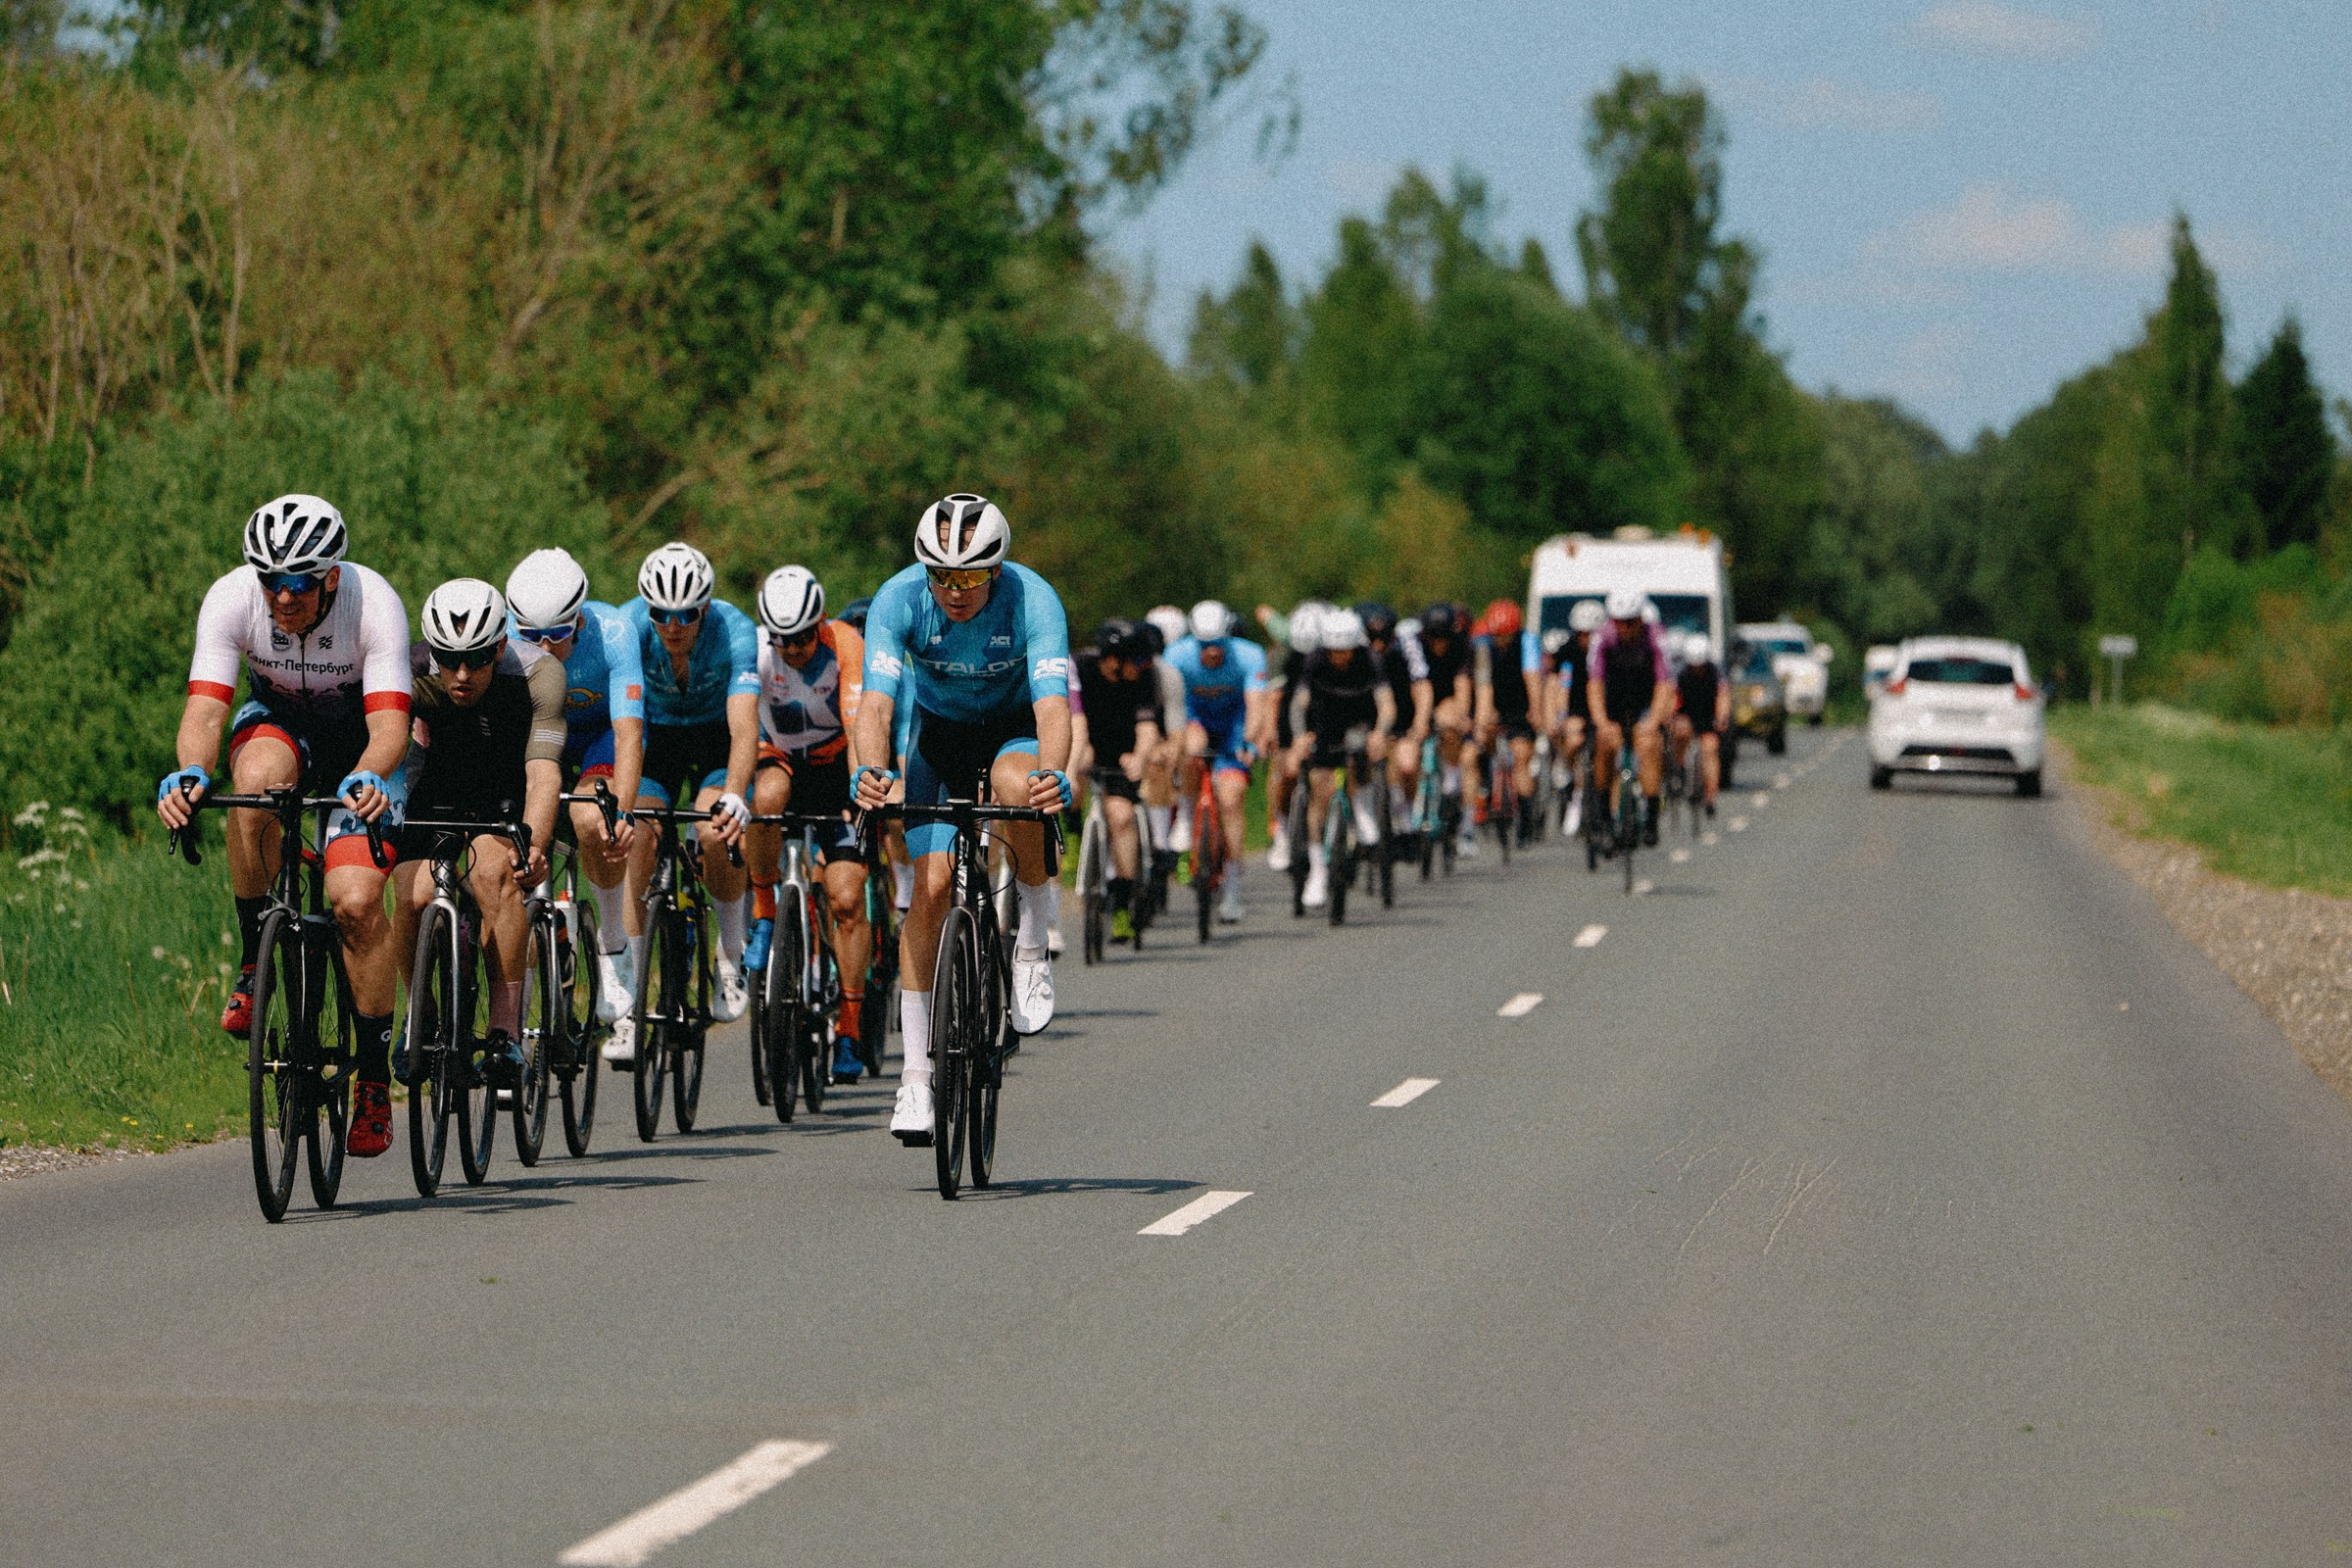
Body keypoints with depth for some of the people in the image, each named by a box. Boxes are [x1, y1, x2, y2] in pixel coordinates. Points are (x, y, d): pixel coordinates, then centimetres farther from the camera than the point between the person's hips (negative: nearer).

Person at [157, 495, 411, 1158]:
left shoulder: (374, 603, -31)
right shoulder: (231, 599, -26)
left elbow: (390, 724, -38)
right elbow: (205, 707, -33)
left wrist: (367, 780, -59)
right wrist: (188, 774, -54)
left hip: (359, 742, -1)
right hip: (279, 721, 1)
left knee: (356, 902, -19)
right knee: (255, 780, -36)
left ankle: (374, 1078, -2)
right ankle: (254, 961, -17)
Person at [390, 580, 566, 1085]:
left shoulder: (537, 673, -32)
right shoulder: (414, 673, -28)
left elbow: (543, 773, -41)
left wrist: (533, 848, -58)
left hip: (510, 788, -1)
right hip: (438, 783, 1)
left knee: (493, 871, -33)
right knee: (413, 897, -24)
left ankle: (506, 1029, -23)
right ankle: (419, 1014, 5)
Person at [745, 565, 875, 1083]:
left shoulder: (845, 644, -24)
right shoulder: (752, 650, -21)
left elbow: (860, 726, -33)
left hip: (836, 766, -1)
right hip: (780, 761, 1)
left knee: (847, 898, -11)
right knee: (767, 796, -37)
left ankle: (848, 1032, -1)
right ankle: (764, 915, -17)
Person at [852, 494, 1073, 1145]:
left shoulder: (1032, 600, -30)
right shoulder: (899, 599, -28)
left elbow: (1052, 705, -41)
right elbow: (876, 704, -37)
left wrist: (1054, 774, -61)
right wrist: (871, 771, -58)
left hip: (1014, 729, -1)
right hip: (938, 732, 1)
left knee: (1015, 783, -37)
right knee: (931, 885, -13)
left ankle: (1031, 945, -14)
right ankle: (916, 1075, -6)